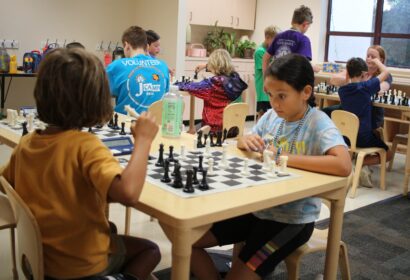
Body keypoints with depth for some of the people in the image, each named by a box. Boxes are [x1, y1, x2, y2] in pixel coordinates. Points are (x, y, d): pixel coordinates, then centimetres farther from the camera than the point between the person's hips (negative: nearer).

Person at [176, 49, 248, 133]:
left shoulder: (214, 83, -23)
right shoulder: (235, 78, -4)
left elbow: (191, 87, -11)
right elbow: (222, 70, 20)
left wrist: (177, 84, 9)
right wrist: (206, 66, 35)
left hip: (215, 128, -7)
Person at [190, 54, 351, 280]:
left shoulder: (318, 123, -18)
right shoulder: (272, 116, 0)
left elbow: (344, 165, -35)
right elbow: (243, 143, 13)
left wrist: (283, 157, -30)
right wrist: (246, 141, -13)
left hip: (292, 219, -6)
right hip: (257, 208, 7)